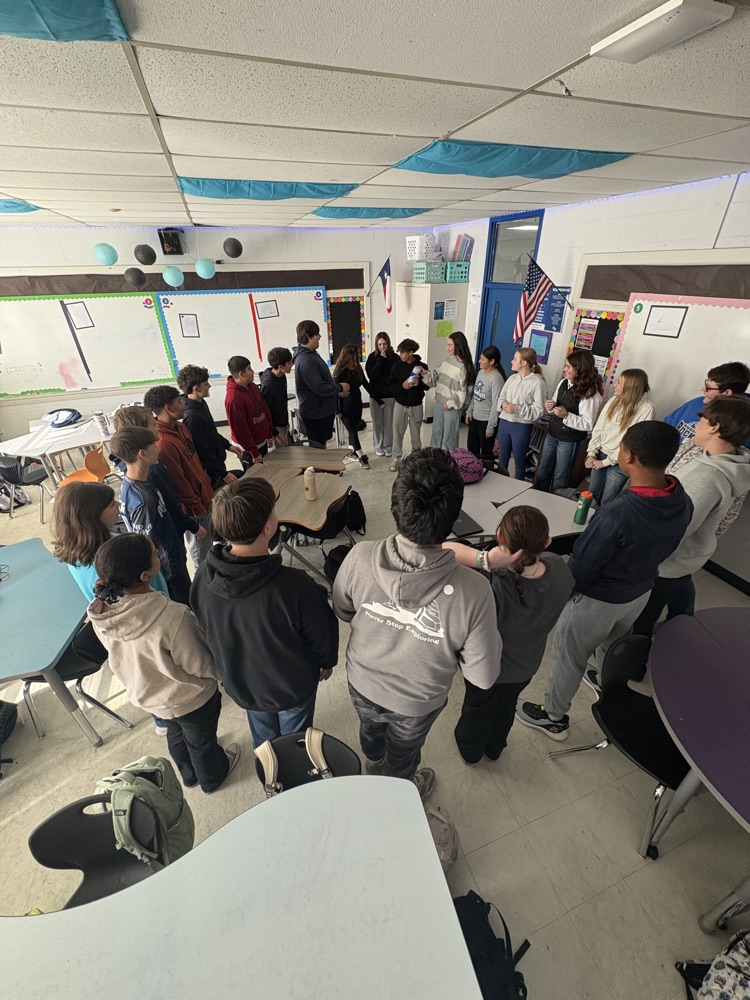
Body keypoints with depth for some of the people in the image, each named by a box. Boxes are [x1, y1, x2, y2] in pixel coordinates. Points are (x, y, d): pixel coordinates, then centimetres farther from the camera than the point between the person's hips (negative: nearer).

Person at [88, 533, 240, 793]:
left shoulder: (100, 611, -23)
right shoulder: (172, 617, -43)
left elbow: (121, 654, -4)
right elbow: (200, 667, -27)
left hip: (145, 693, 5)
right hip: (190, 698, -5)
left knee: (175, 735, 34)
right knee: (202, 741, 27)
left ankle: (189, 775, 62)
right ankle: (212, 778, 56)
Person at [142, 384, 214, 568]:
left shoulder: (180, 428, 0)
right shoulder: (163, 444, -29)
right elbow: (179, 483, -23)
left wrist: (207, 486, 15)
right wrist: (197, 508, -15)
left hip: (203, 493, 9)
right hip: (193, 505, -9)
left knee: (209, 540, 26)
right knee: (201, 547, 12)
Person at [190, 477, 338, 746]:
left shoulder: (203, 577, -26)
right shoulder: (296, 587, -41)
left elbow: (205, 629, -5)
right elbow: (322, 637, -22)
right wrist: (327, 661, 3)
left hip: (239, 682, 4)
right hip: (293, 686, -4)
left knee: (263, 738, 34)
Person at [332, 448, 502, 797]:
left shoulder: (360, 557, -34)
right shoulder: (473, 592, -39)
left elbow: (342, 612, -12)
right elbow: (483, 677, -23)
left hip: (362, 684, 2)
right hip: (416, 703, -2)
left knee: (371, 730, 37)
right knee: (403, 754, 33)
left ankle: (374, 771, 71)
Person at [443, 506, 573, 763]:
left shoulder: (488, 588, -45)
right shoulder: (560, 571, -30)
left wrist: (483, 559, -55)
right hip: (526, 664, 4)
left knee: (478, 705, 30)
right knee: (506, 705, 34)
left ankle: (470, 750, 61)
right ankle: (494, 748, 64)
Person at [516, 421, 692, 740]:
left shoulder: (616, 514, -38)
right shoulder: (683, 503, -14)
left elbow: (581, 568, -26)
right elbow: (661, 549, 3)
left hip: (598, 600, -7)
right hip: (641, 592, 7)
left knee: (568, 657, 16)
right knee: (612, 647, 33)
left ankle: (554, 718, 38)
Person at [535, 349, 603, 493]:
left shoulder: (590, 394, -19)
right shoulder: (563, 383, 2)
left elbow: (588, 425, -19)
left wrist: (566, 415, -29)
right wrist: (550, 407, -8)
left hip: (569, 441, -7)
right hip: (552, 435, 7)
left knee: (560, 479, 10)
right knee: (542, 473, 19)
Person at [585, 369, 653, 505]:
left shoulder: (646, 409, -17)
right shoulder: (614, 400, -1)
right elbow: (598, 428, 2)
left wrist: (607, 461, -15)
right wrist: (591, 453, -4)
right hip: (601, 455, 5)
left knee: (605, 503, 9)